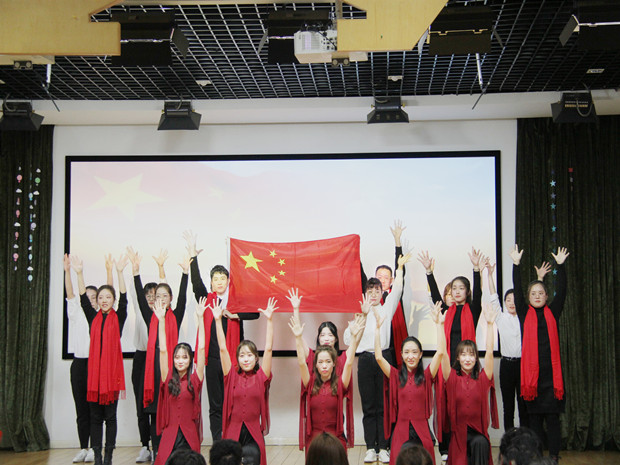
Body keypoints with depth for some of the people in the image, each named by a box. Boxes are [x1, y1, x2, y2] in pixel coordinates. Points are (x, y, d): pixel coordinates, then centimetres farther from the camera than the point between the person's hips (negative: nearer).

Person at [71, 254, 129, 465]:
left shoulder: (118, 317, 5)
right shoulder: (93, 318, 10)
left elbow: (123, 299, -9)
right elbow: (83, 298, 0)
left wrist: (120, 273, -22)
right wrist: (79, 273, -13)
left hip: (112, 370, -2)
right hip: (94, 369, 2)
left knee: (110, 416, 2)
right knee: (95, 416, 5)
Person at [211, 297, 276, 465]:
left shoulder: (261, 377, 4)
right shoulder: (232, 376, 5)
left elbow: (268, 349, -2)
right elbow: (223, 348, 1)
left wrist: (269, 320, -8)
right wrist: (218, 320, -5)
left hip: (254, 433, -1)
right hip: (232, 432, 1)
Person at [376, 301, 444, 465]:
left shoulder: (426, 376, 4)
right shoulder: (396, 376, 6)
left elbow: (440, 352, -7)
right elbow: (378, 357, -6)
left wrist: (438, 323, -8)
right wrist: (377, 328, -9)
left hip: (422, 432, 0)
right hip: (401, 431, 0)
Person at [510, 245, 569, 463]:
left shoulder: (552, 313, 10)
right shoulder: (525, 314, 7)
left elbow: (561, 291, 2)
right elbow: (517, 291, -2)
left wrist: (560, 265, -6)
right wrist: (516, 264, -9)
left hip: (551, 372, 1)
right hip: (531, 371, 0)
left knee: (552, 417, 1)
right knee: (534, 418, 5)